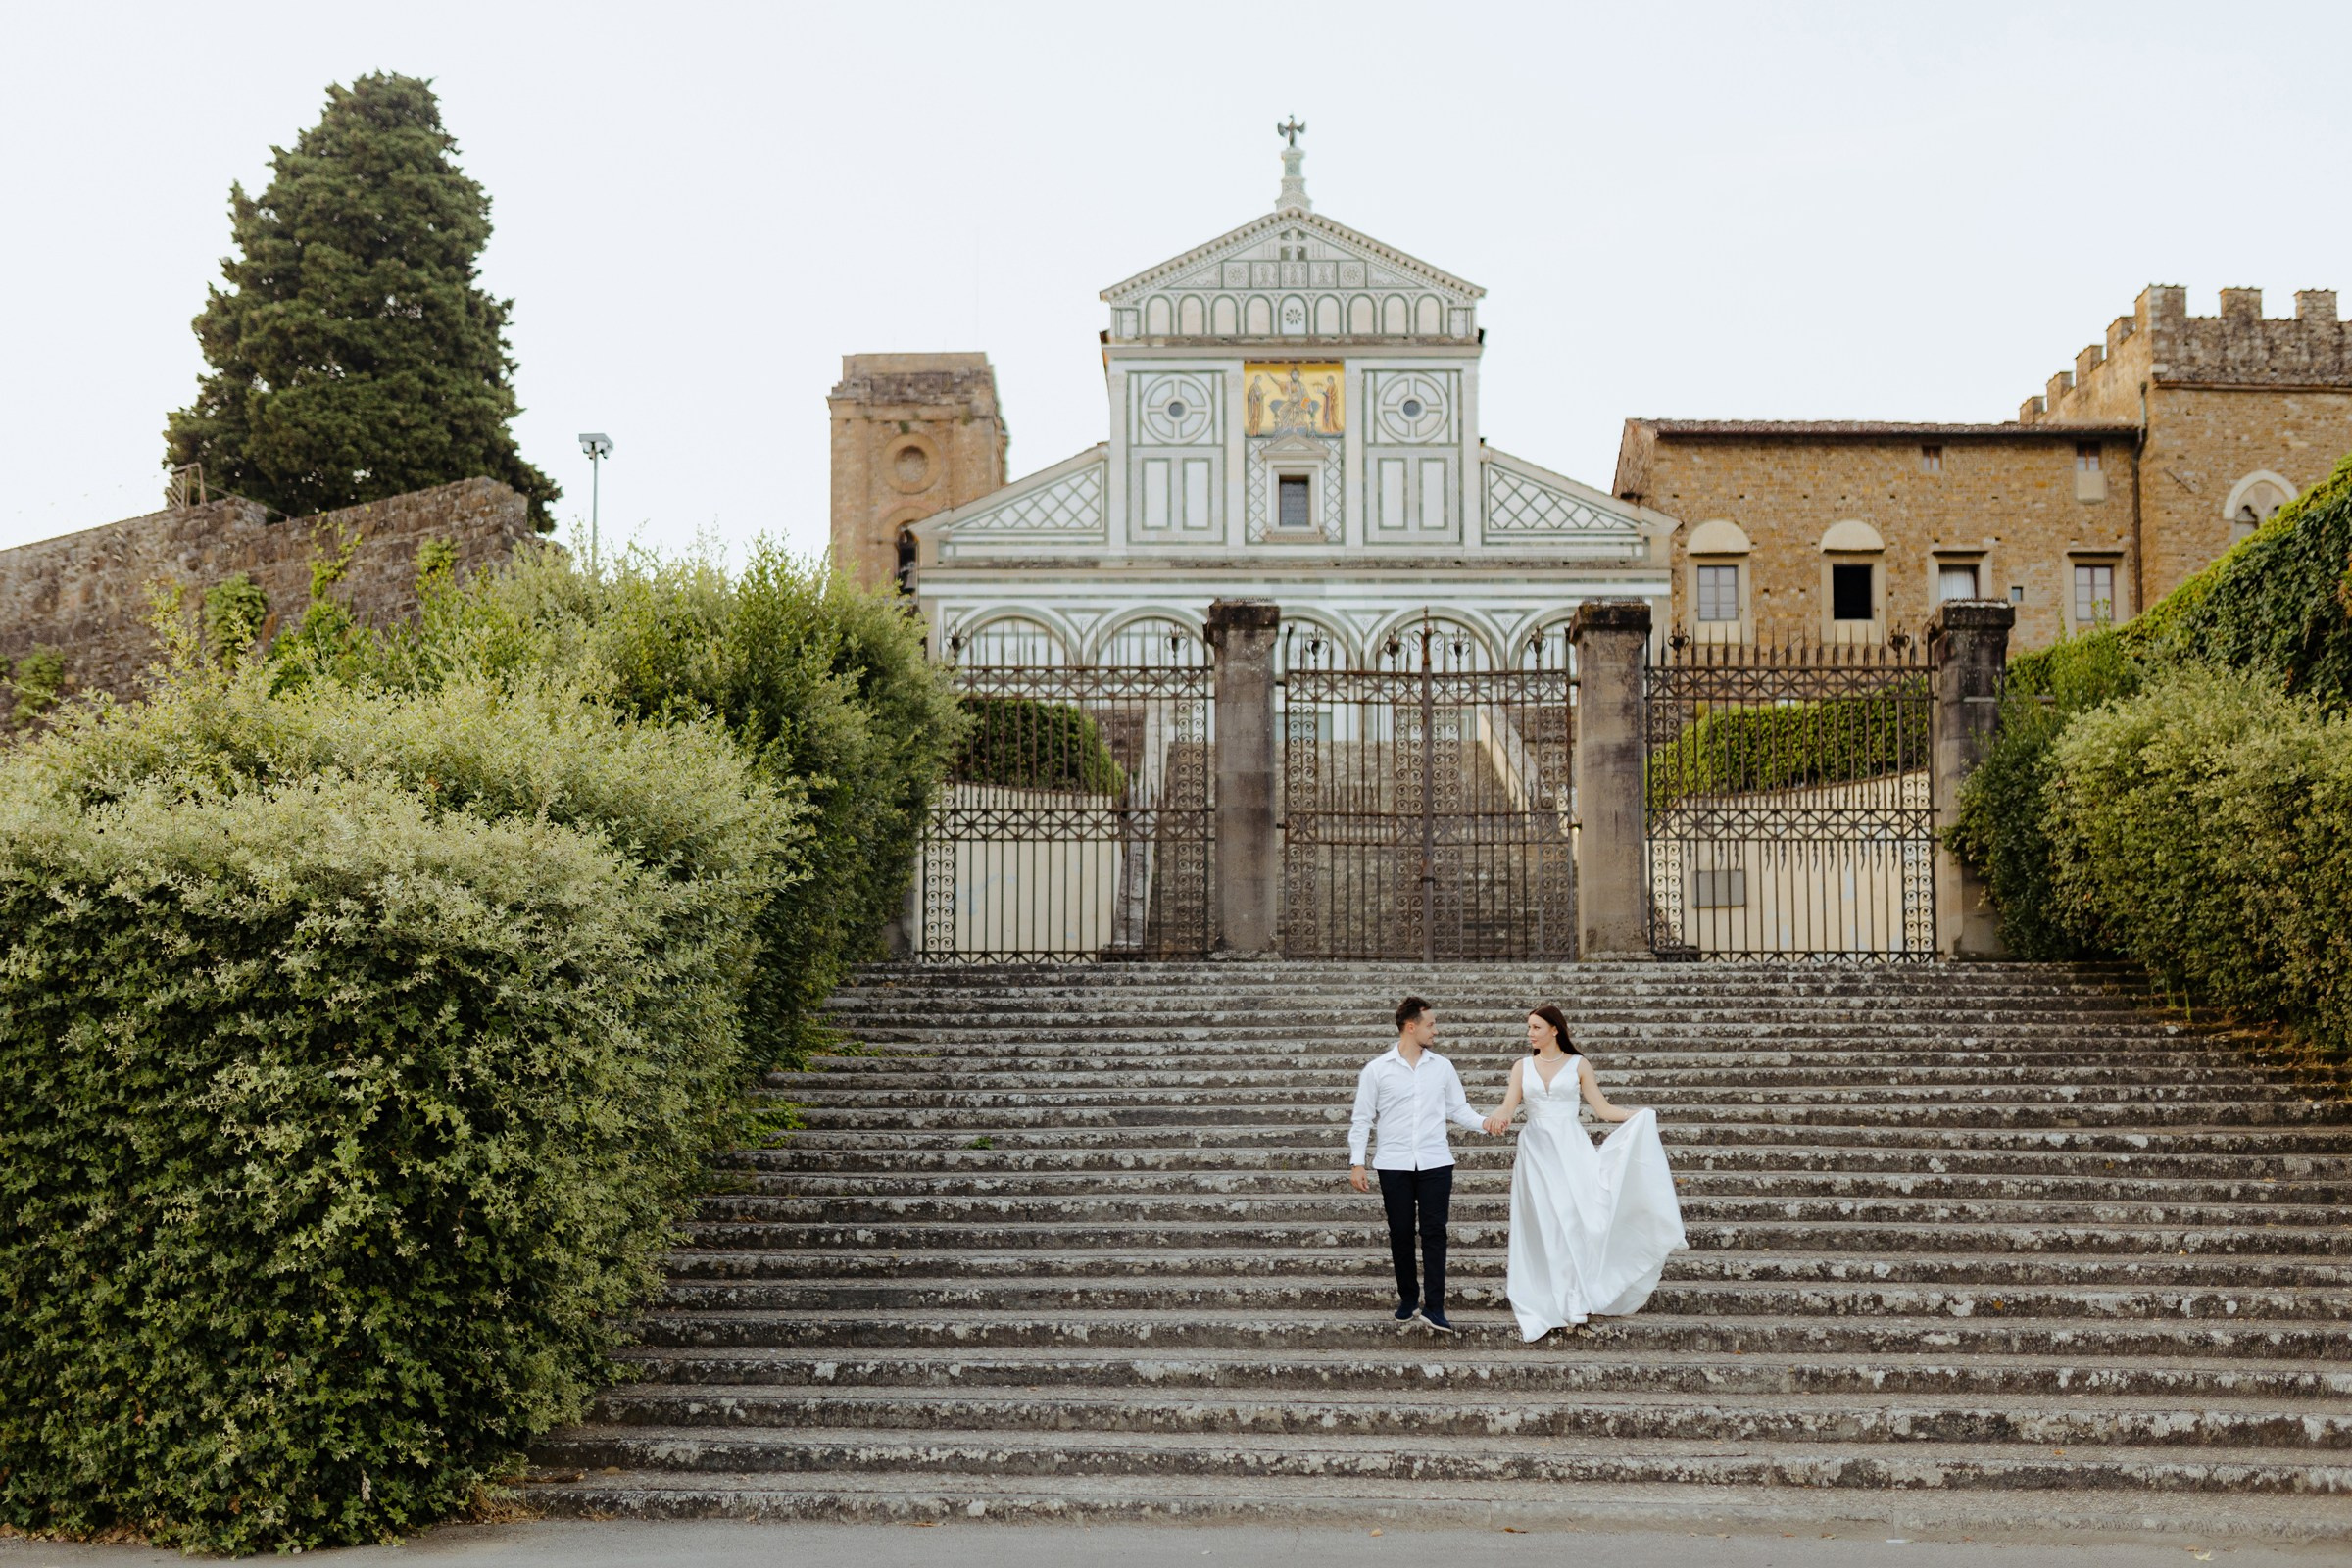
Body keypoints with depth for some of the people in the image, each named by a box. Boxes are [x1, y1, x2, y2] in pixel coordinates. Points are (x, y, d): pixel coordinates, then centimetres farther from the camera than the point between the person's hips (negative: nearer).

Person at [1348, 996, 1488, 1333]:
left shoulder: (1442, 1067, 7)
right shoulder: (1377, 1070, 1)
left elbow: (1458, 1108, 9)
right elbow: (1362, 1118, 2)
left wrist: (1485, 1122, -10)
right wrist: (1356, 1163, -3)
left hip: (1435, 1163, 1)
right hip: (1394, 1165, -1)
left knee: (1434, 1232, -4)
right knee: (1401, 1233, 5)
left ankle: (1433, 1306, -4)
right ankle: (1408, 1299, 21)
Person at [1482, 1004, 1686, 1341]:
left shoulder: (1578, 1064, 4)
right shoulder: (1522, 1066, 8)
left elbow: (1603, 1108, 2)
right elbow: (1510, 1105, -4)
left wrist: (1639, 1116, -12)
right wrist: (1498, 1118, -27)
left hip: (1572, 1149, -2)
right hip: (1536, 1150, 2)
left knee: (1577, 1218, -12)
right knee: (1544, 1226, -1)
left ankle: (1577, 1299, -4)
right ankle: (1551, 1302, 5)